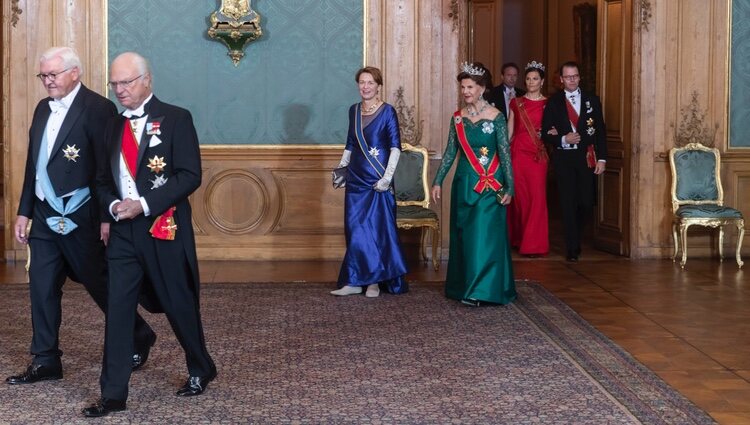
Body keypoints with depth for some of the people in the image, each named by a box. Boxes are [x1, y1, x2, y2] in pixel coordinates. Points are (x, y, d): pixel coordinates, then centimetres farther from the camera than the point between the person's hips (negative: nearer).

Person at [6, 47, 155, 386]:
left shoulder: (98, 109, -13)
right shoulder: (43, 109, 11)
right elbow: (33, 164, 16)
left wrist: (107, 218, -17)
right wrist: (24, 211, 15)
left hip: (81, 218, -7)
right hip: (45, 216, 7)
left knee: (99, 283, 5)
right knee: (41, 288, 7)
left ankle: (139, 337, 26)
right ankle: (45, 361, 16)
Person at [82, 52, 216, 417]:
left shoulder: (176, 119, -6)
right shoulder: (113, 126, 12)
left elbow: (190, 175, -12)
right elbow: (103, 178, 16)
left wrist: (144, 204, -17)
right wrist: (113, 204, -7)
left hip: (165, 228, -4)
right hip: (123, 231, 4)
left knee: (180, 306, 8)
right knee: (117, 311, -1)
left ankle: (201, 371, 32)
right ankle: (113, 395, 4)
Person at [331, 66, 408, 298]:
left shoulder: (387, 111, -5)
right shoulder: (354, 110, 11)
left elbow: (395, 146, -10)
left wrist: (387, 177, -17)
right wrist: (341, 168, 14)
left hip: (377, 181, -5)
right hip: (356, 179, 5)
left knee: (377, 229, 0)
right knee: (354, 230, 5)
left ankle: (374, 281, 9)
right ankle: (355, 281, 10)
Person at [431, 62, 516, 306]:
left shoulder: (495, 116, -6)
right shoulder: (458, 117, 6)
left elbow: (505, 153, -7)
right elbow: (450, 152, 9)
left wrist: (509, 188, -10)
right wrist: (438, 181, 6)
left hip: (490, 185, -4)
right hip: (464, 183, 4)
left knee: (484, 235, -6)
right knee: (464, 237, 8)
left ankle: (481, 290, -4)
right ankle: (465, 287, 17)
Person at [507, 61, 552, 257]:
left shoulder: (548, 104, 7)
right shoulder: (516, 103, 9)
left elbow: (552, 130, 14)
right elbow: (509, 130, 10)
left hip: (538, 154, -1)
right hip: (517, 152, 1)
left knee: (537, 196, -6)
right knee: (519, 196, 3)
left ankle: (534, 244, -1)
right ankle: (518, 239, 17)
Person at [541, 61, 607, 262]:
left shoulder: (592, 100, 7)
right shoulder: (553, 103, 2)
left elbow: (600, 131, 6)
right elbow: (546, 134, 2)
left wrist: (601, 158, -1)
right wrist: (563, 140, -15)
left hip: (586, 157, 2)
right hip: (563, 158, -1)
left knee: (586, 203, 2)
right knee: (568, 204, -2)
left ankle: (576, 238, 29)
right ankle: (572, 248, 5)